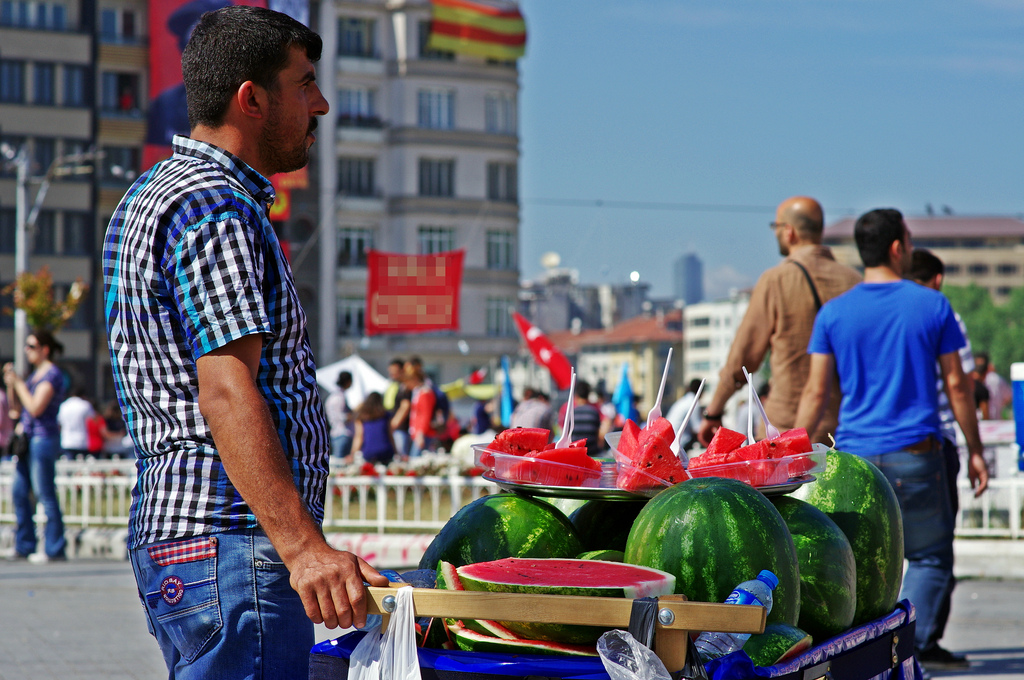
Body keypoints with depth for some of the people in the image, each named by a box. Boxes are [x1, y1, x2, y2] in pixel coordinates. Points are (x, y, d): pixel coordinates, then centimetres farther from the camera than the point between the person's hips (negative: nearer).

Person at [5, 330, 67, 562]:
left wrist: (19, 383, -12)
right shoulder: (35, 373, 17)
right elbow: (15, 405, 19)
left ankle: (55, 550, -3)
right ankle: (24, 547, 16)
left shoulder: (52, 374, -11)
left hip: (44, 437, -10)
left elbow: (35, 408, -20)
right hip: (29, 438, 10)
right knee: (19, 492, 9)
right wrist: (11, 383, 4)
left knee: (45, 495, -7)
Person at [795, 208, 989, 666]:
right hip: (917, 456, -2)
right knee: (930, 559, 9)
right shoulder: (932, 306, -1)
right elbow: (956, 384, 1)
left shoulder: (833, 314, 2)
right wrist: (975, 451, 9)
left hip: (854, 457, 2)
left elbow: (815, 393, 0)